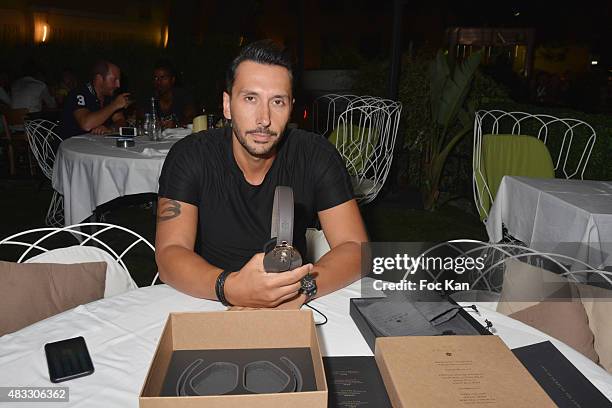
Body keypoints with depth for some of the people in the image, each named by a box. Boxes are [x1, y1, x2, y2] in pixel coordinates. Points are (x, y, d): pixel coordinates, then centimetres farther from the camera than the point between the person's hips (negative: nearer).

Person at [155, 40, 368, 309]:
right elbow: (169, 254, -16)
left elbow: (356, 248, -11)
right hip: (208, 303, -1)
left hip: (290, 311, 2)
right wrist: (230, 288, -35)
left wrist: (301, 289, -30)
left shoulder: (316, 155, -9)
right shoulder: (189, 156, -10)